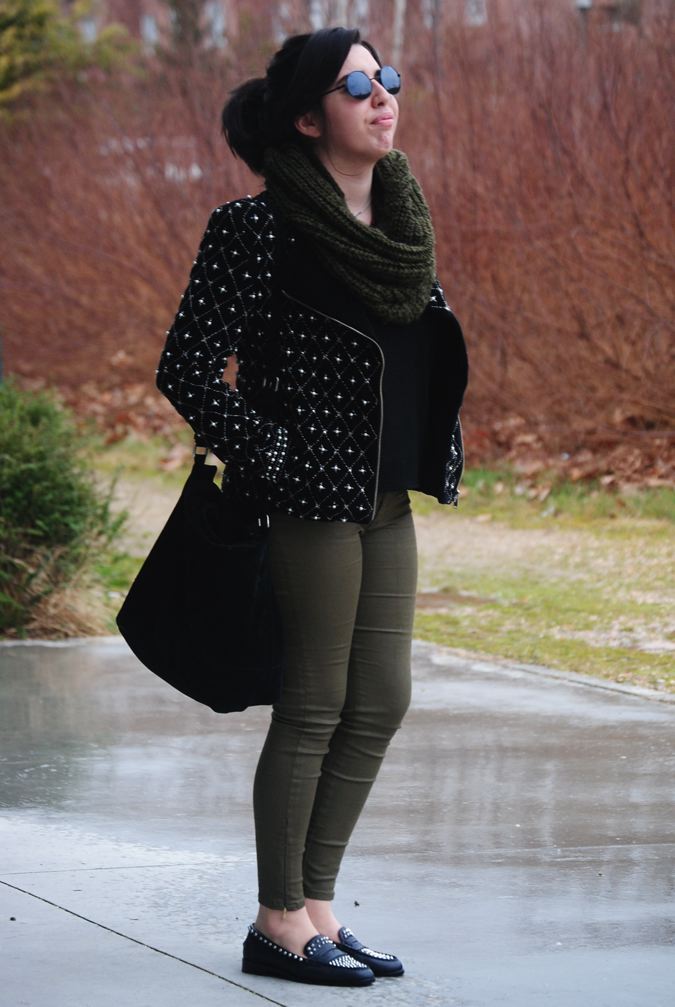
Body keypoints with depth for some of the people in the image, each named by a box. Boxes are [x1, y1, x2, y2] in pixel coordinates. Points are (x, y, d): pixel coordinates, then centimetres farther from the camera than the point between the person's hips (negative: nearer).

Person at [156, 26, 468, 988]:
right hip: (312, 502, -8)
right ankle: (280, 927, 8)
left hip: (388, 503, 8)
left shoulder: (404, 216, 10)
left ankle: (315, 904, 20)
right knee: (314, 710, -2)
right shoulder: (261, 229, -13)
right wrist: (271, 458, -15)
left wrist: (435, 457, 13)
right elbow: (188, 367, -14)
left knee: (380, 704, 10)